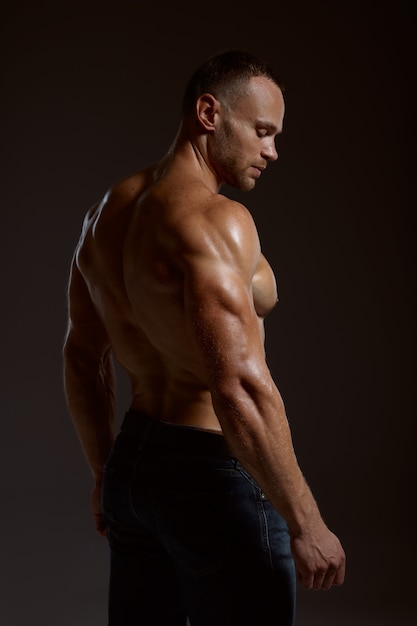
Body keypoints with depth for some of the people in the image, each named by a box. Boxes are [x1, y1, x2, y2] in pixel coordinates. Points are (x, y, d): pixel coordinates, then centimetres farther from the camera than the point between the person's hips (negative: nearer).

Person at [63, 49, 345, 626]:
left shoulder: (107, 211, 9)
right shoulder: (214, 218, -19)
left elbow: (82, 358, 15)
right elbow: (239, 386, -28)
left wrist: (105, 473, 23)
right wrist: (305, 525, -23)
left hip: (132, 464, 9)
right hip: (214, 474, -8)